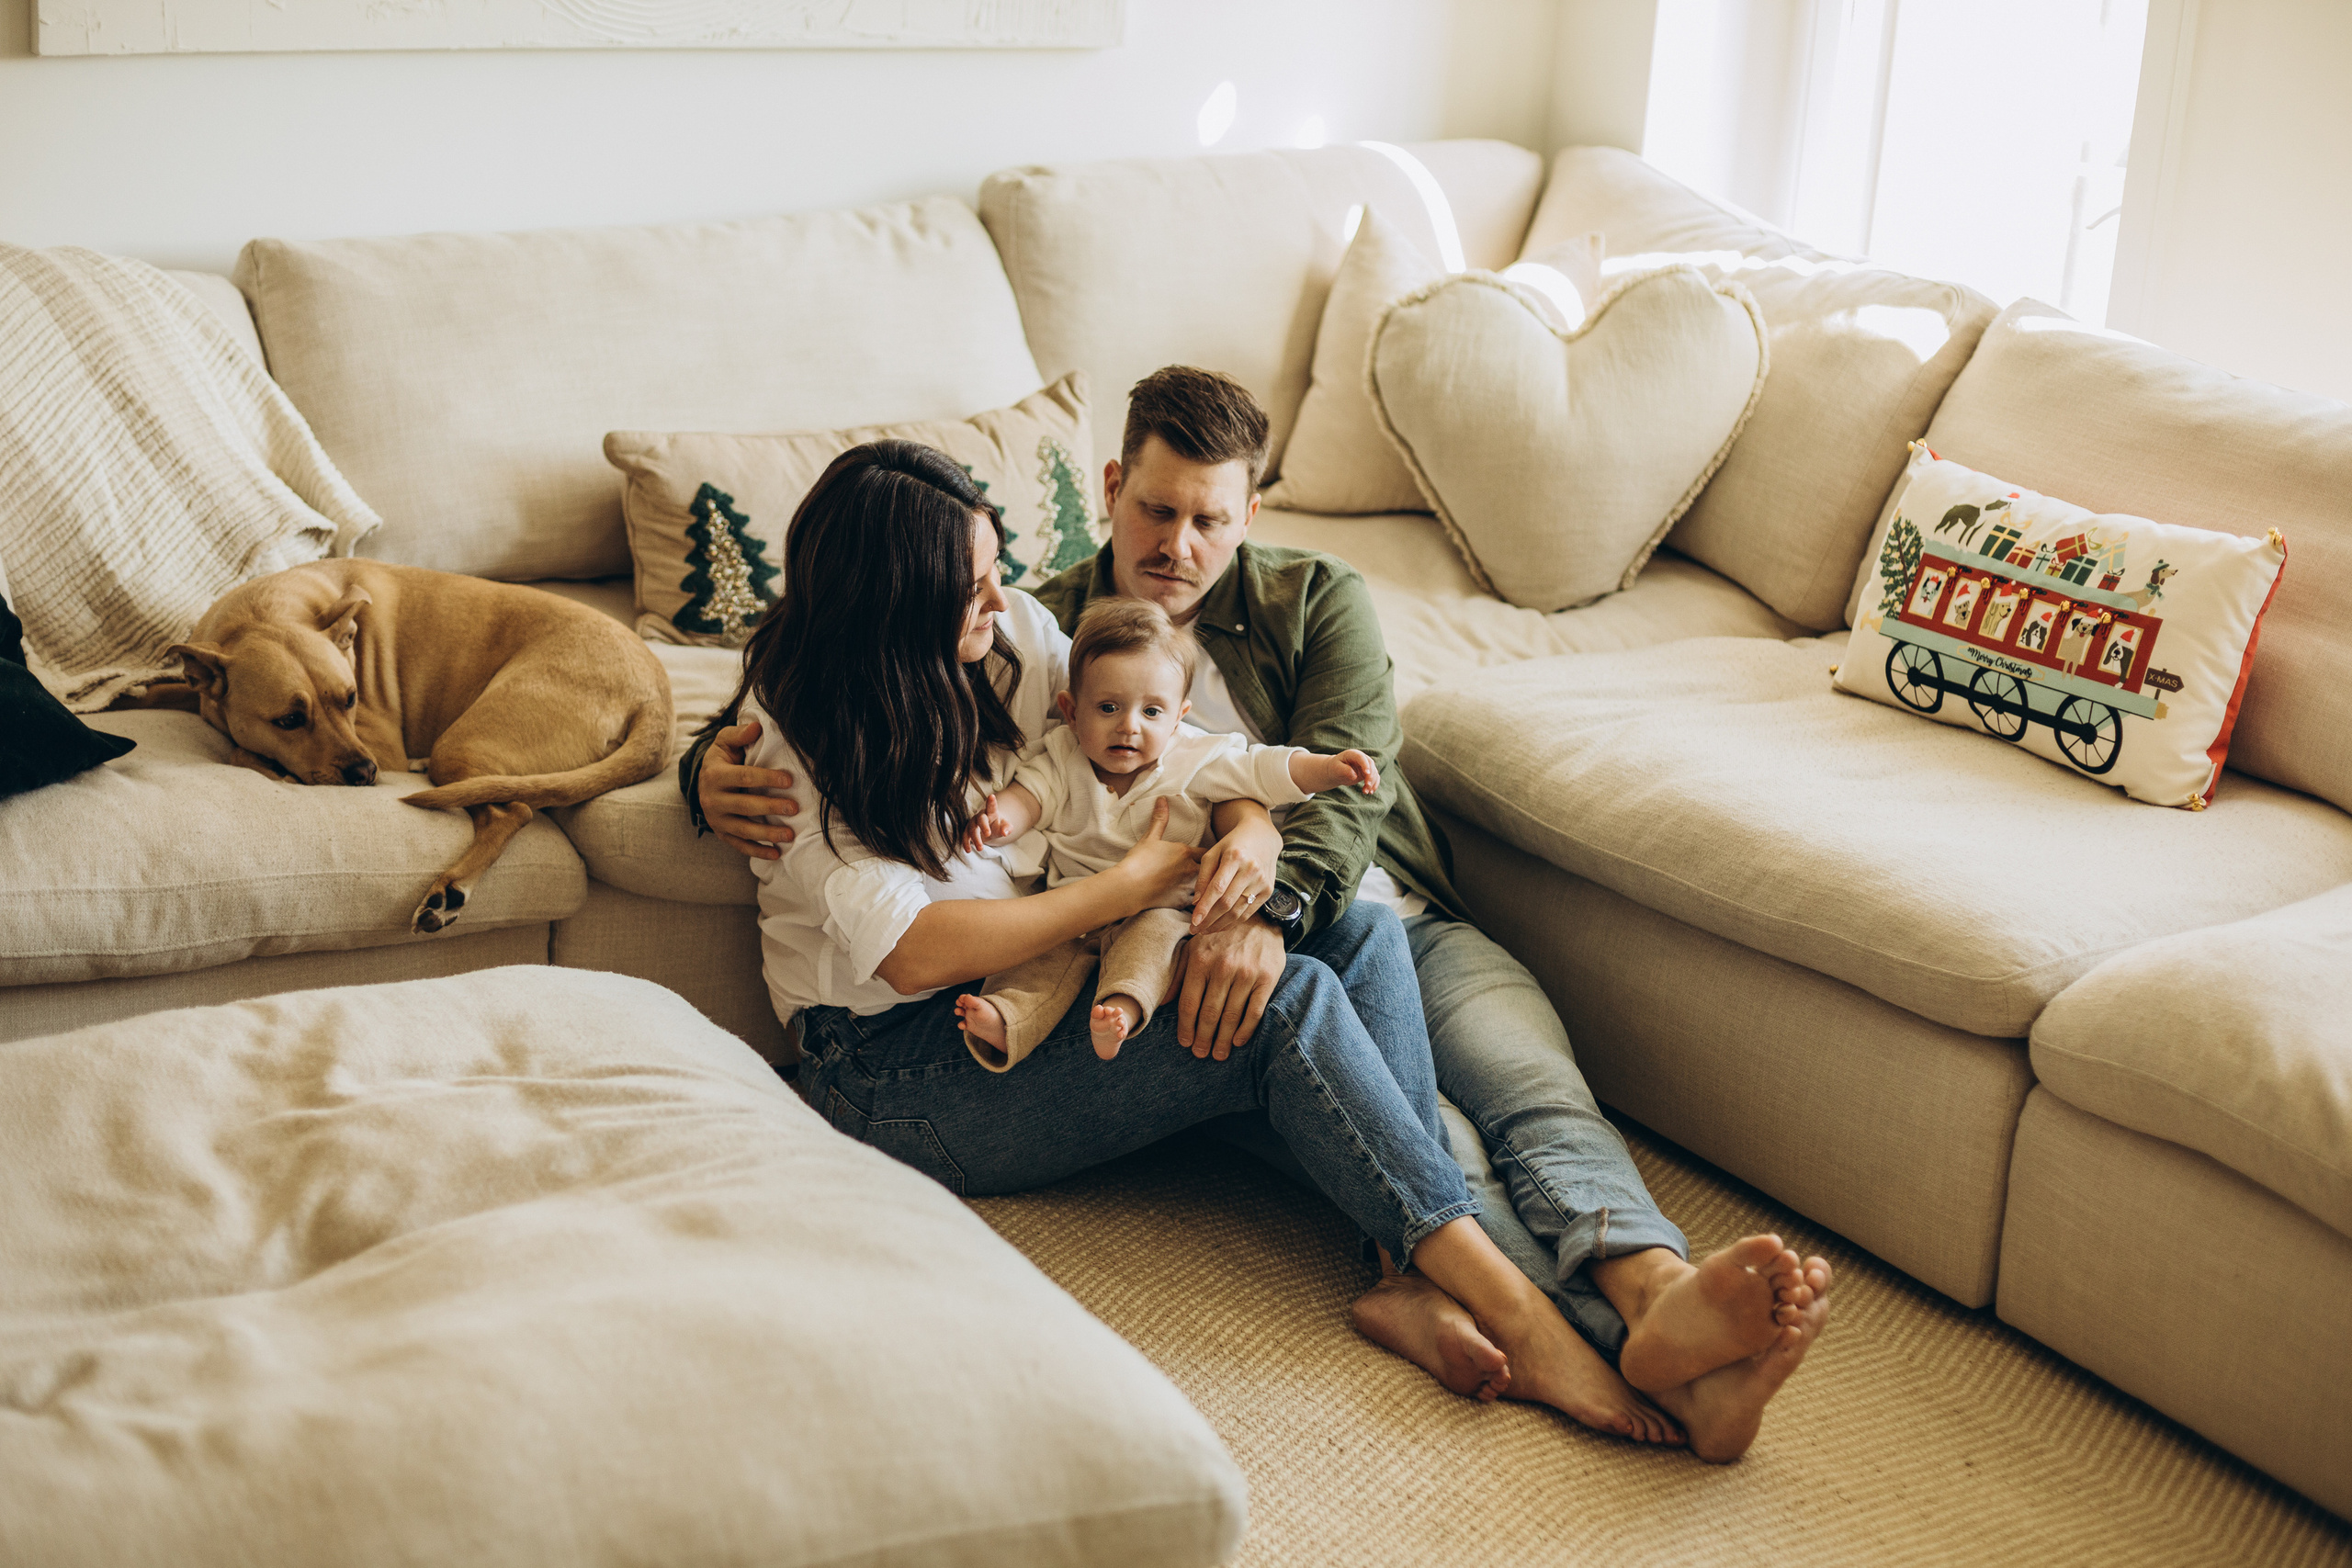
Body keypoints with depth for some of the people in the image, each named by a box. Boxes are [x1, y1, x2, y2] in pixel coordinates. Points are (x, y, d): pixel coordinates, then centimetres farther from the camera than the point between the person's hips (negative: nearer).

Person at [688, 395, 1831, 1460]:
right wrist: (715, 773, -12)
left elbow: (1343, 779, -3)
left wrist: (1273, 908, -25)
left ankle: (1656, 1295, -54)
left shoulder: (1318, 601, 16)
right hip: (1199, 962, -3)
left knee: (1533, 1082, -28)